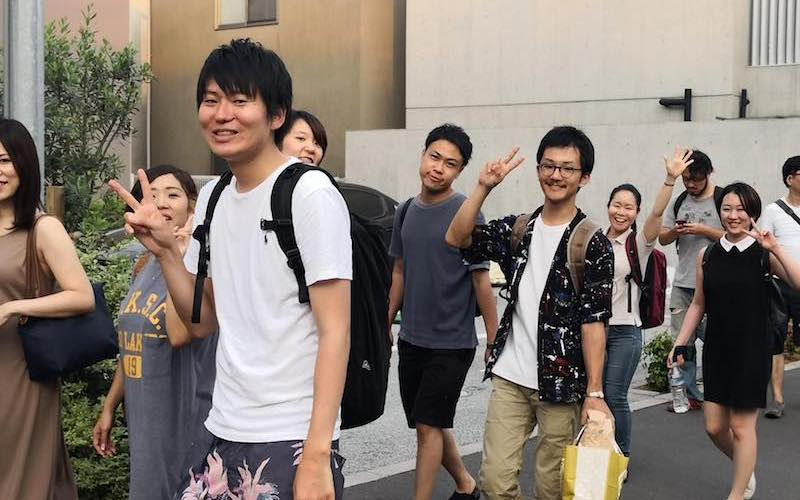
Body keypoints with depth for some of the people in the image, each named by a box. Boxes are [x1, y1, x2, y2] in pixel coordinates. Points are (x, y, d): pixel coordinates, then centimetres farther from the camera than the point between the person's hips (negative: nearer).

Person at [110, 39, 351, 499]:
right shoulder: (212, 197, 9)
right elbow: (204, 321, 14)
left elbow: (335, 332, -14)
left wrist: (316, 456, -19)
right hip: (224, 434, 6)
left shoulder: (310, 194, -12)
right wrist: (164, 249, -1)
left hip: (293, 442, -6)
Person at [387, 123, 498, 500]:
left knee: (428, 426, -4)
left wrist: (494, 341, -10)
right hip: (411, 339, 6)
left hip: (451, 343, -6)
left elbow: (481, 281, -11)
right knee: (431, 424, 16)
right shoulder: (406, 211, 6)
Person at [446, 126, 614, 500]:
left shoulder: (592, 243, -5)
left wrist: (594, 392, -13)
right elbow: (457, 238, -4)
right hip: (509, 378, 4)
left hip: (561, 384, -3)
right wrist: (484, 187, -13)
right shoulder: (516, 230, 8)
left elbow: (593, 322, -9)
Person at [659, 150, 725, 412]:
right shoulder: (679, 202, 13)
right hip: (682, 283, 5)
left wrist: (703, 230, -15)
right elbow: (662, 238, 16)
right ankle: (690, 395, 15)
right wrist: (676, 231, -4)